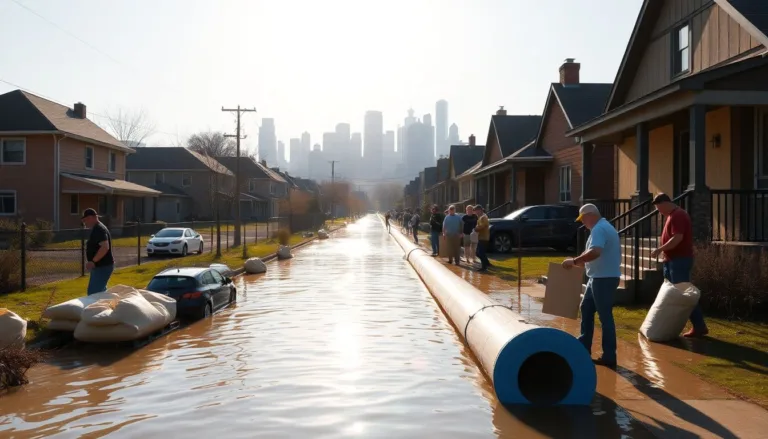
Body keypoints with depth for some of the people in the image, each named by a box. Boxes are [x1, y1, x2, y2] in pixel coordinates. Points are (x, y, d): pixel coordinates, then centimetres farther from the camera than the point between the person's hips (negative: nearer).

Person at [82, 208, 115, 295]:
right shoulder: (96, 229, 15)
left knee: (93, 294, -11)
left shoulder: (99, 229, -18)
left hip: (103, 267, -11)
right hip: (100, 266, 11)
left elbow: (105, 247, -30)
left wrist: (93, 261, -31)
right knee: (100, 292, 18)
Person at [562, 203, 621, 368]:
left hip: (604, 278, -11)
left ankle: (609, 357, 2)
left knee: (605, 316, -5)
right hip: (598, 277, 11)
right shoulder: (603, 227, 16)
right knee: (586, 309, 17)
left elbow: (595, 252, -33)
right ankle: (584, 346, 26)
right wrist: (578, 261, 17)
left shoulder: (599, 229, -18)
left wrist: (574, 261, -24)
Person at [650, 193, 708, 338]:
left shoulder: (678, 215, -16)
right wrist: (665, 254, 17)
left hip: (680, 260, -10)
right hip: (673, 260, 10)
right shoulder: (672, 215, 16)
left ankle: (699, 326, -1)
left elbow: (677, 238, -25)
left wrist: (660, 249, -22)